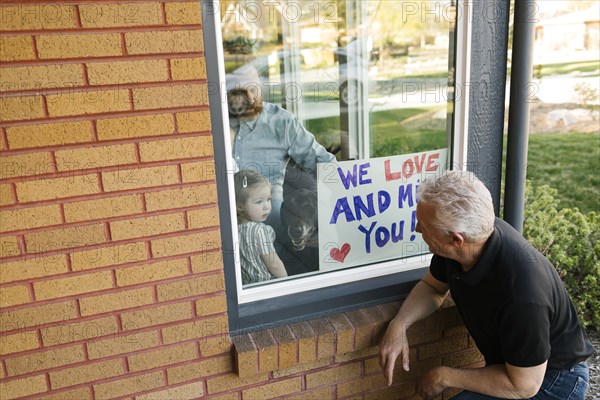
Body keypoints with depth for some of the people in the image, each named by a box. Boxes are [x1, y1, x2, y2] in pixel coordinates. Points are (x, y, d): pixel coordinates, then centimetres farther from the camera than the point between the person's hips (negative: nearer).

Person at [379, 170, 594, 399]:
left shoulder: (522, 293, -36)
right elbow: (433, 286, 2)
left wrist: (444, 377, -15)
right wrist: (399, 324, -15)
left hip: (551, 379, -7)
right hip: (510, 363, 7)